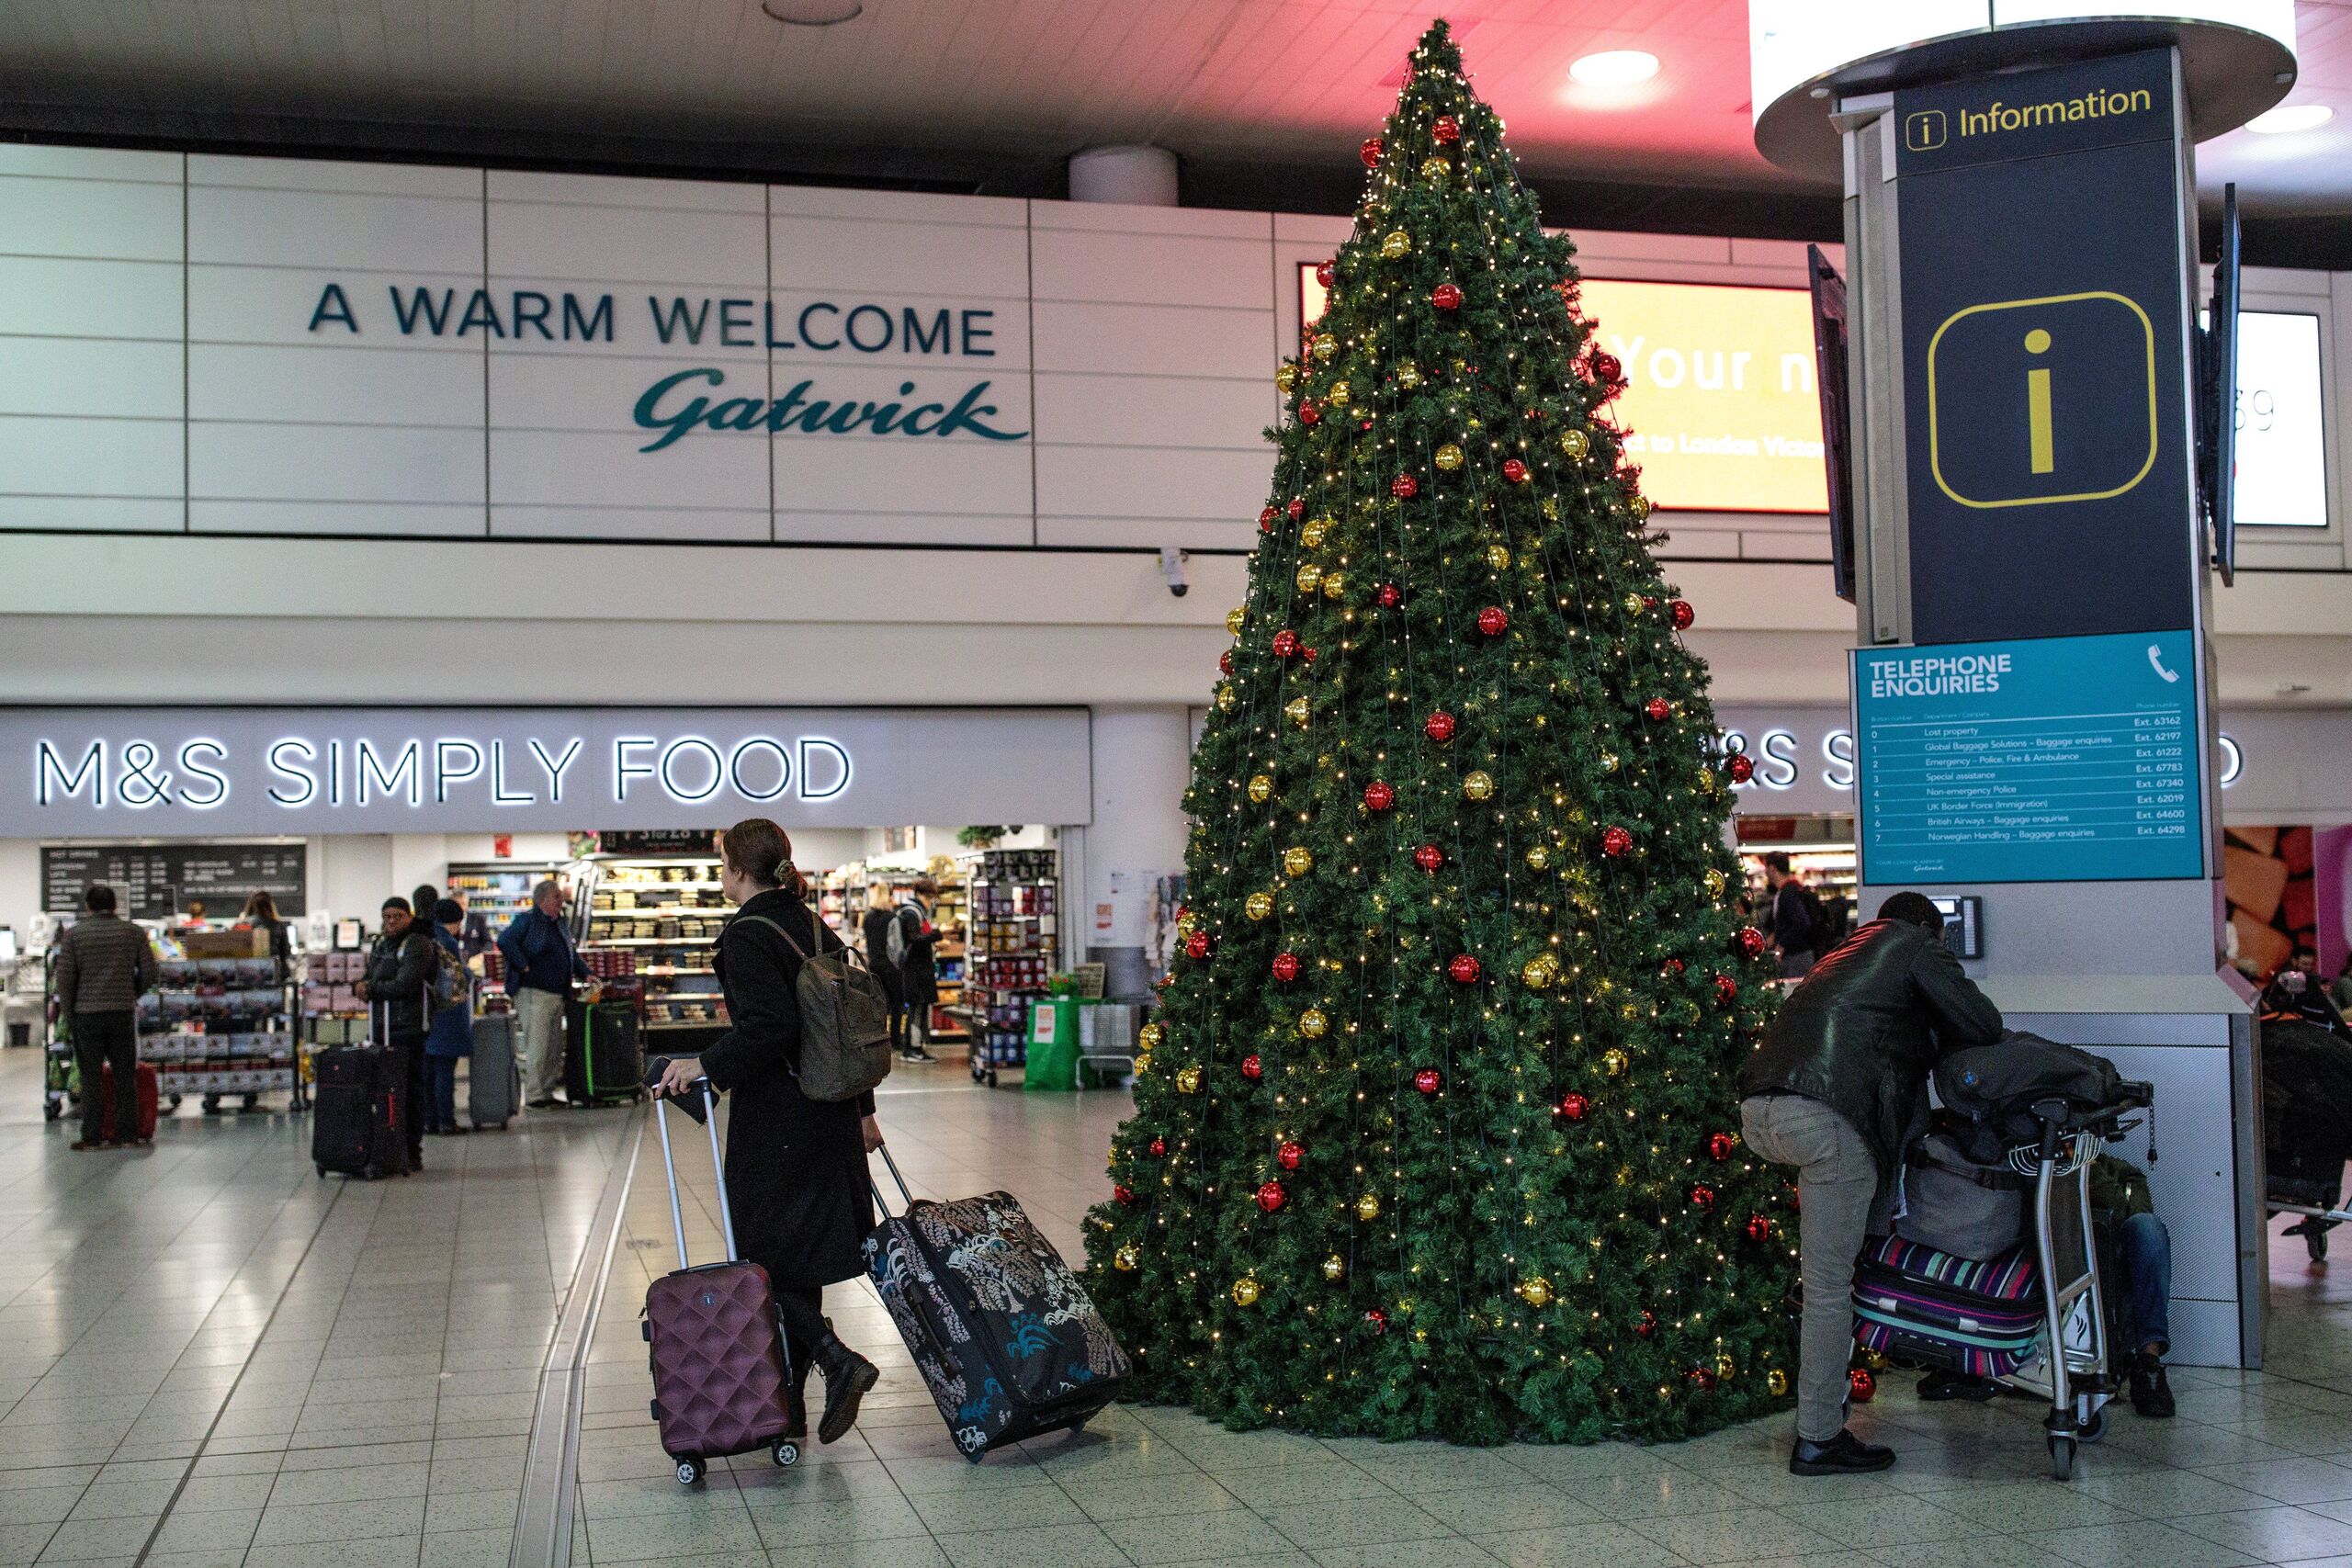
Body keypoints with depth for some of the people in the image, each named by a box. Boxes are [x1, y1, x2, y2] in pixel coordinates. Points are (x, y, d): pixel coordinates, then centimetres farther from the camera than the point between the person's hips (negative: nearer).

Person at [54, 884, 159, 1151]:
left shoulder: (73, 934, -2)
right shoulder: (133, 932, 3)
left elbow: (64, 977, -5)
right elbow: (150, 971, 2)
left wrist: (67, 1009, 7)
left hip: (86, 1013, -1)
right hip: (123, 1012, 1)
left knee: (91, 1078, 4)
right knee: (125, 1076, 8)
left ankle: (92, 1136, 4)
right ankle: (127, 1133, 10)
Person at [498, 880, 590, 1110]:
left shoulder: (559, 923, 17)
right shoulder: (527, 920, -8)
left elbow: (571, 953, 28)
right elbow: (505, 941, -19)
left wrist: (585, 974, 17)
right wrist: (524, 967, -18)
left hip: (558, 994, 8)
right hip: (534, 993, -8)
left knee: (555, 1047, 10)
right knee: (537, 1047, -8)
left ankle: (547, 1092, 17)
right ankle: (534, 1095, -4)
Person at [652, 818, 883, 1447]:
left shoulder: (747, 935, -13)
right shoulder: (816, 929, 12)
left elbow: (770, 1024, -26)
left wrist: (706, 1066, -19)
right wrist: (862, 1109, 20)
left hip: (774, 1122, -8)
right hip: (830, 1112, 8)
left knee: (765, 1254, 1)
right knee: (800, 1255, 13)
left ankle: (837, 1360, -14)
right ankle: (788, 1399, 20)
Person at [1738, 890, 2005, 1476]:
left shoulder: (1843, 955, 34)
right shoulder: (1916, 945, 14)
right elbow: (1984, 1025, 10)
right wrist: (1939, 1040, 28)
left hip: (1758, 1111, 7)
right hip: (1826, 1115, -7)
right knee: (1829, 1283, -2)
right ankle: (1818, 1439, 2)